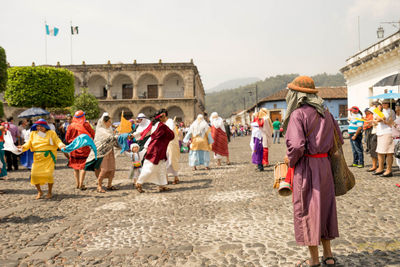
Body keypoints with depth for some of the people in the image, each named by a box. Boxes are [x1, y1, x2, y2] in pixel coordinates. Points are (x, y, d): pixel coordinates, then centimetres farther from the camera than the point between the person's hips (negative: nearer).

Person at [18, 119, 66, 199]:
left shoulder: (51, 133, 5)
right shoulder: (33, 133, 13)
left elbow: (57, 141, -2)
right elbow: (29, 143, 8)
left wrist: (61, 145, -23)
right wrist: (23, 147, -12)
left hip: (49, 156, -3)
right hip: (38, 157, 3)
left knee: (48, 174, -13)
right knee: (34, 174, -6)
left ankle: (50, 191, 11)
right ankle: (39, 191, 18)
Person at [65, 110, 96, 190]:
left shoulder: (71, 126, -2)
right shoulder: (86, 125, -9)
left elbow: (67, 138, 3)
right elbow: (93, 135, -2)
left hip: (73, 148, 2)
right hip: (84, 148, -2)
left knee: (75, 166, 14)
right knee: (83, 166, 3)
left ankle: (77, 184, 19)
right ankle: (81, 184, -4)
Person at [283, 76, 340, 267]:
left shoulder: (298, 114, -15)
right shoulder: (325, 113, 9)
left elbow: (296, 145, -24)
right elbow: (339, 140, 14)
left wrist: (290, 161, -7)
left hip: (305, 167, -7)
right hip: (324, 165, 7)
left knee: (307, 211, 4)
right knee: (324, 207, 17)